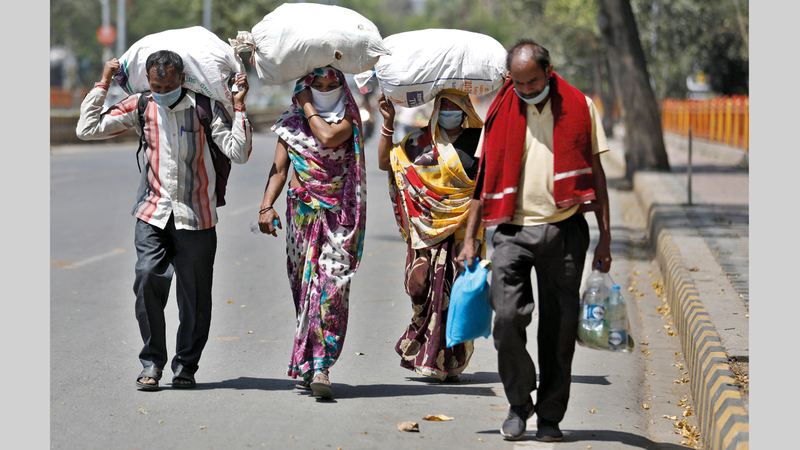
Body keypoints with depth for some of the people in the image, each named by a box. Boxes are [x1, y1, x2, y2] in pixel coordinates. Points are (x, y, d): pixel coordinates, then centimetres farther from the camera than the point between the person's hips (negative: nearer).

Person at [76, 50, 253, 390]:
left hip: (196, 217, -1)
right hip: (153, 213, 1)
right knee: (148, 279, -17)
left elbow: (239, 153, -11)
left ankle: (186, 366, 21)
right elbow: (88, 129, 4)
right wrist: (103, 83, 4)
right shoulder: (140, 107, 5)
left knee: (194, 296, 3)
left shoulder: (205, 107, -3)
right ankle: (152, 363, -3)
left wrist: (239, 106, -17)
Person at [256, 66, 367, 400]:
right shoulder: (290, 122, 11)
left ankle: (319, 368, -19)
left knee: (332, 285, -14)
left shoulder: (348, 120, 4)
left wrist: (308, 108, -4)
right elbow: (279, 169, 6)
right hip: (302, 210, 3)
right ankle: (307, 366, 15)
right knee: (304, 284, 4)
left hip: (339, 213, -2)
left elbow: (328, 137, -18)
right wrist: (267, 206, -8)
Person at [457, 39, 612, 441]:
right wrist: (469, 238, 7)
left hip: (564, 230, 0)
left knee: (559, 326, 1)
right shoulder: (501, 112, 8)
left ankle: (550, 416, 13)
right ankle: (519, 403, 7)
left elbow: (596, 173, 8)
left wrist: (605, 237, 3)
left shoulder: (579, 108, 6)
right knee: (506, 315, -13)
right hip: (513, 229, 0)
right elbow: (485, 179, 12)